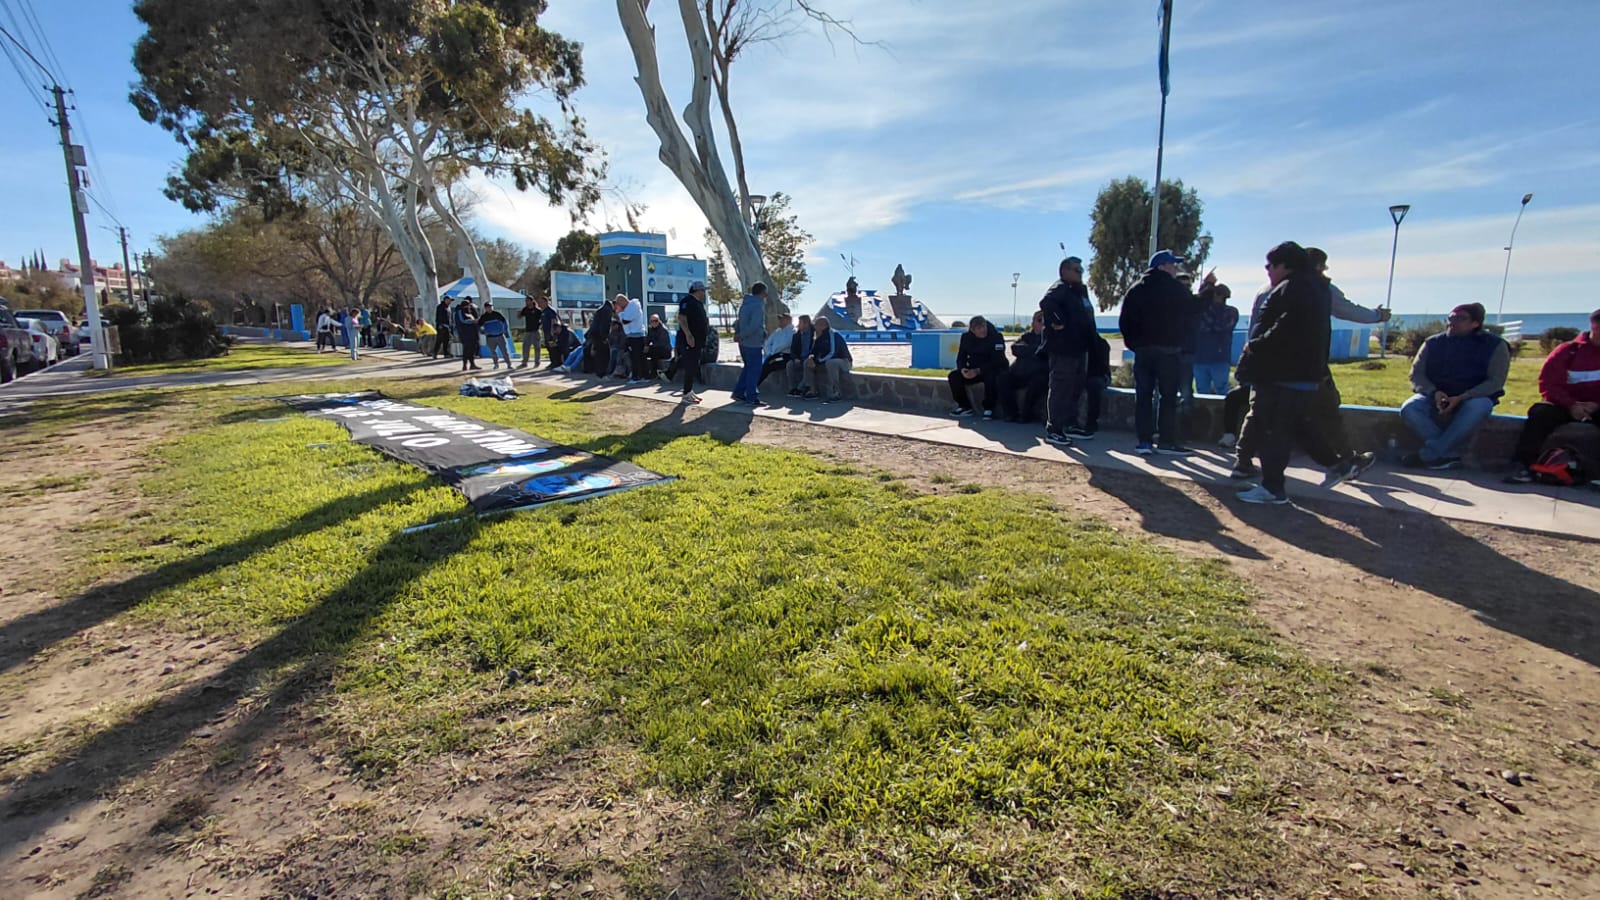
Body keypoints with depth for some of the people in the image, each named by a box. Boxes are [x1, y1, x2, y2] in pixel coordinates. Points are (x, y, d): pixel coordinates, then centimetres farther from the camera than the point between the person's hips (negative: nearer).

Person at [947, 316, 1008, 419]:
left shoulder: (996, 337, -15)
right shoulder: (966, 337, -1)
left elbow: (997, 361, -21)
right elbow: (961, 357, 1)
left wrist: (978, 371, -32)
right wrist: (962, 369, -23)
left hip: (992, 369, -4)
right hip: (973, 370, 5)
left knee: (991, 377, -38)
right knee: (954, 375, -17)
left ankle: (989, 408, -19)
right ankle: (965, 406, -5)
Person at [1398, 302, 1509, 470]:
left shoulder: (1494, 345, 2)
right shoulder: (1433, 343, 8)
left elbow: (1496, 381, -6)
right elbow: (1416, 374, 3)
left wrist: (1461, 398, -23)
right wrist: (1434, 392, -18)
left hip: (1474, 397, -2)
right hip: (1436, 397, 2)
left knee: (1477, 408, -39)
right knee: (1409, 408, -31)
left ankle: (1427, 456, -33)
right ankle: (1450, 455, -29)